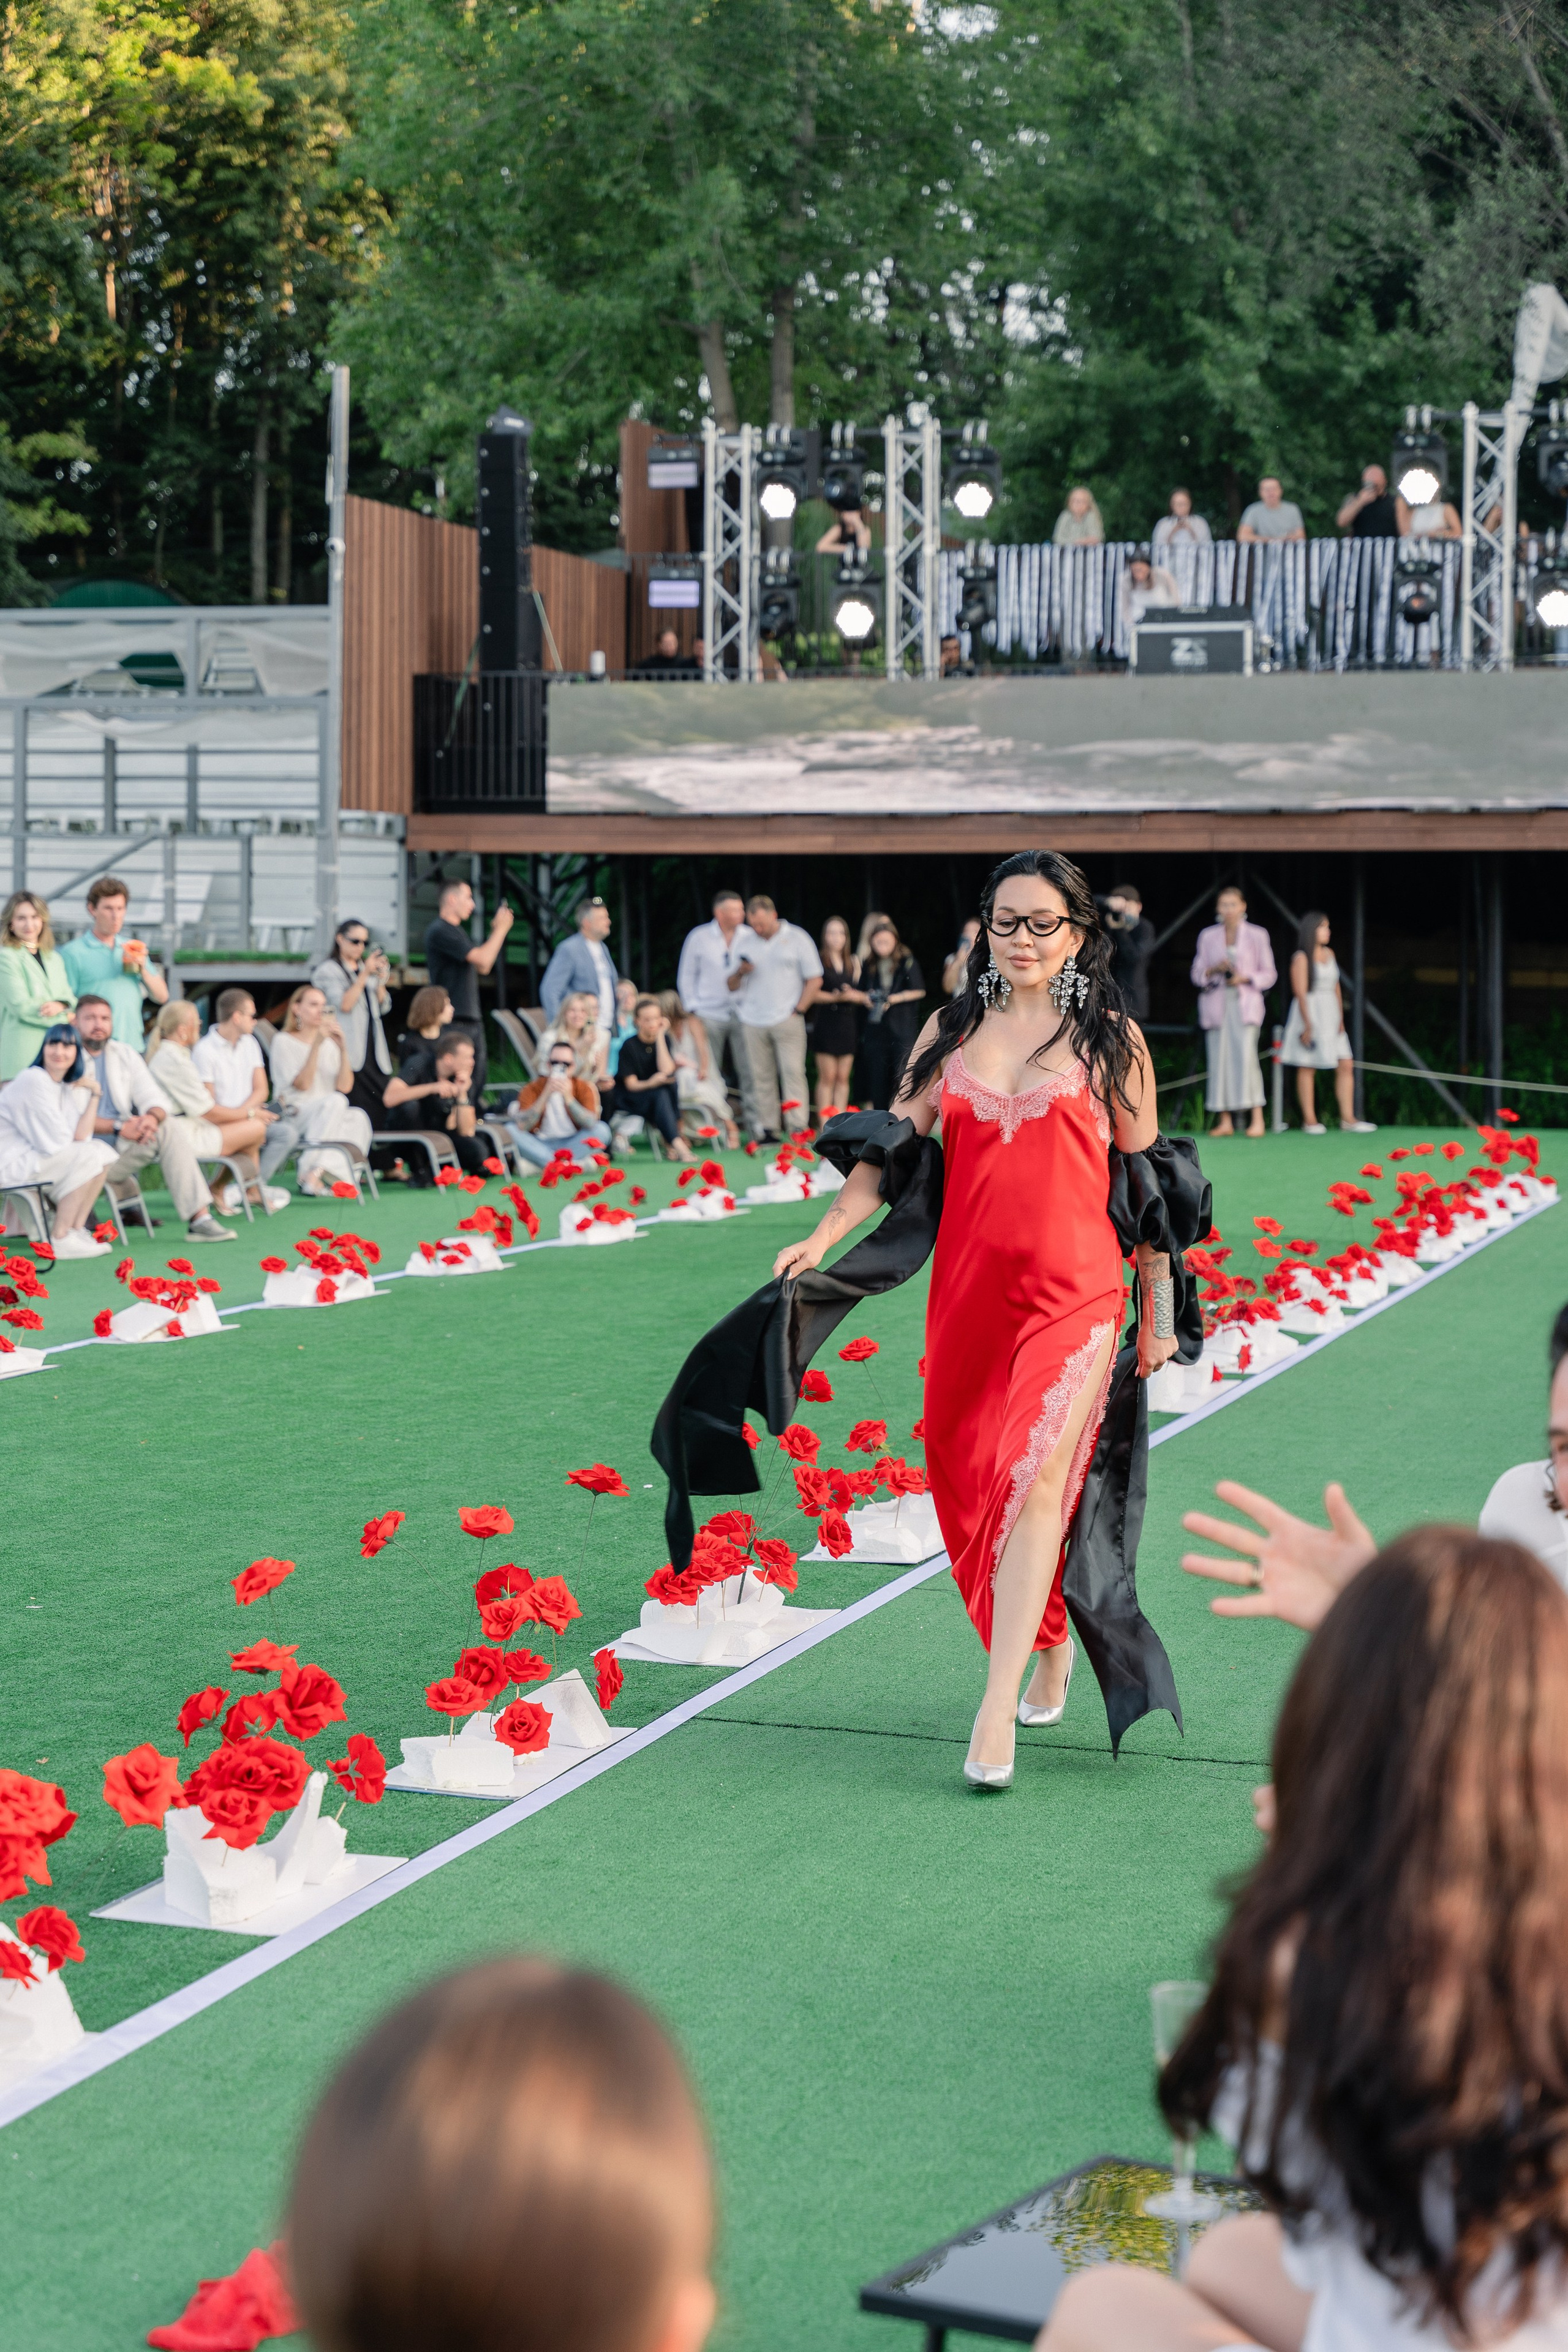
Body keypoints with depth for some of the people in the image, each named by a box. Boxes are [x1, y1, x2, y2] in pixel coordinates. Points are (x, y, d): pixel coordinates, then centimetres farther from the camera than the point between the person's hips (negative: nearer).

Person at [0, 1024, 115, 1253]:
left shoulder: (68, 1086, 8)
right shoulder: (33, 1081, -19)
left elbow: (79, 1137, -3)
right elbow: (58, 1143, -18)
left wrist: (93, 1095, -5)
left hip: (32, 1157, 9)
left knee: (103, 1152, 2)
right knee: (88, 1156, -19)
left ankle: (77, 1229, 0)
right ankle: (60, 1240, -17)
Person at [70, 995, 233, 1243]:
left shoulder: (125, 1055, 17)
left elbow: (154, 1098, 6)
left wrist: (153, 1117, -20)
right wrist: (119, 1127, -24)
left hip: (125, 1142, 5)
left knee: (168, 1127, -25)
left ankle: (200, 1219, -31)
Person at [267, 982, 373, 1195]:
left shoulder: (329, 1043, 16)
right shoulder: (284, 1041, 2)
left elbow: (344, 1087, 3)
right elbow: (302, 1084, -12)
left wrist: (343, 1049, -8)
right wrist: (317, 1045, -18)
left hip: (331, 1116, 5)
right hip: (294, 1114, -5)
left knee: (358, 1117, -29)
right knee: (336, 1101, -35)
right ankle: (311, 1173, -37)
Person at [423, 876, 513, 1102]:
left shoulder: (456, 931, 19)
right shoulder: (440, 931, -13)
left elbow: (483, 969, 20)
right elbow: (483, 959, -18)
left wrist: (496, 930, 15)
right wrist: (501, 929, -6)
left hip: (471, 1018, 10)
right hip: (453, 1022, -10)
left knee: (478, 1074, 10)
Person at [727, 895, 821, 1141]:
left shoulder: (797, 938, 3)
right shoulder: (743, 941, 13)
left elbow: (814, 980, 3)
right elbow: (732, 987, 15)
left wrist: (798, 1010, -5)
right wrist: (740, 973, -6)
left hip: (787, 1019, -3)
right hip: (753, 1023, 3)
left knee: (793, 1072, -9)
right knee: (761, 1077, 1)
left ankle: (799, 1128, -9)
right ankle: (767, 1129, 5)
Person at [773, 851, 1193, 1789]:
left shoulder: (1111, 1039, 3)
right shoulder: (953, 1029, 10)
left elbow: (1146, 1179, 7)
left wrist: (1159, 1312, 8)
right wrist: (823, 1238, -4)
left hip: (1075, 1288, -4)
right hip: (969, 1283, 4)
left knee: (1036, 1478, -16)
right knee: (966, 1484, 8)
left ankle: (998, 1711, -16)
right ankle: (1050, 1646, 32)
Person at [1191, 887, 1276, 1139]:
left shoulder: (1257, 936, 7)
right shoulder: (1207, 937, 13)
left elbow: (1269, 974, 7)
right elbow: (1197, 975, 13)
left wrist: (1246, 978, -10)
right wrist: (1214, 969, -8)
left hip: (1245, 1004, -3)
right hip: (1215, 1006, 3)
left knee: (1246, 1056, -17)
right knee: (1219, 1059, -3)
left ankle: (1257, 1118, -15)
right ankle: (1225, 1121, 1)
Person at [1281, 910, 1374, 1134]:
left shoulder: (1329, 954, 13)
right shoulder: (1301, 958, -7)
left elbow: (1336, 987, 15)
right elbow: (1300, 993, -12)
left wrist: (1341, 1018, 7)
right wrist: (1308, 1024, -17)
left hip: (1331, 1014, 7)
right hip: (1309, 1013, -7)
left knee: (1346, 1065, 1)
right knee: (1307, 1068, -1)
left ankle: (1348, 1119, 2)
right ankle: (1310, 1121, 3)